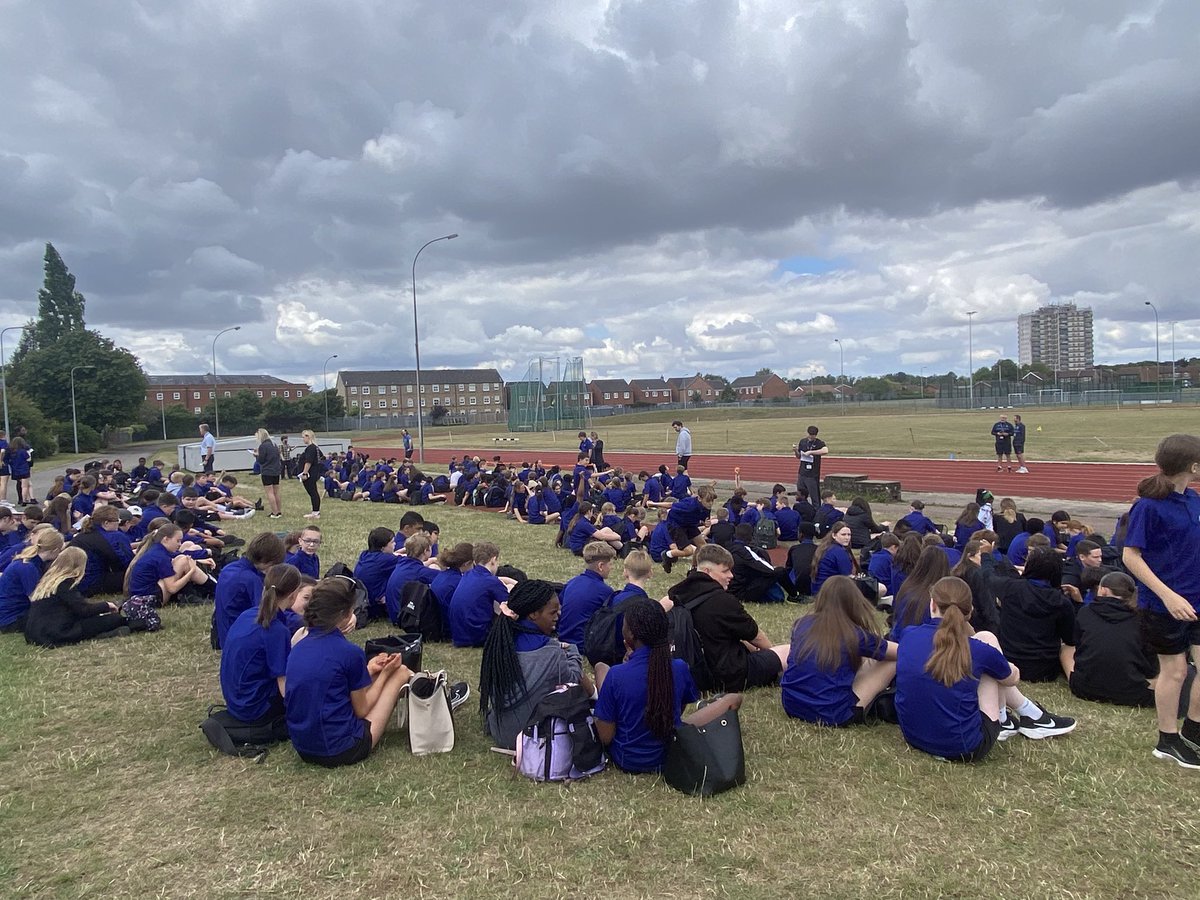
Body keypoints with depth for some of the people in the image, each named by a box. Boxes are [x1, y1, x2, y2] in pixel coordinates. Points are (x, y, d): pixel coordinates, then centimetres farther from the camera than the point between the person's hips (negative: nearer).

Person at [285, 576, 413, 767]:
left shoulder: (298, 649, 3)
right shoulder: (350, 653, -18)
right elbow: (361, 710, -6)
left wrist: (369, 670, 14)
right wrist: (385, 674, 7)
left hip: (303, 749, 7)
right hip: (341, 752, -7)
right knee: (400, 672, 7)